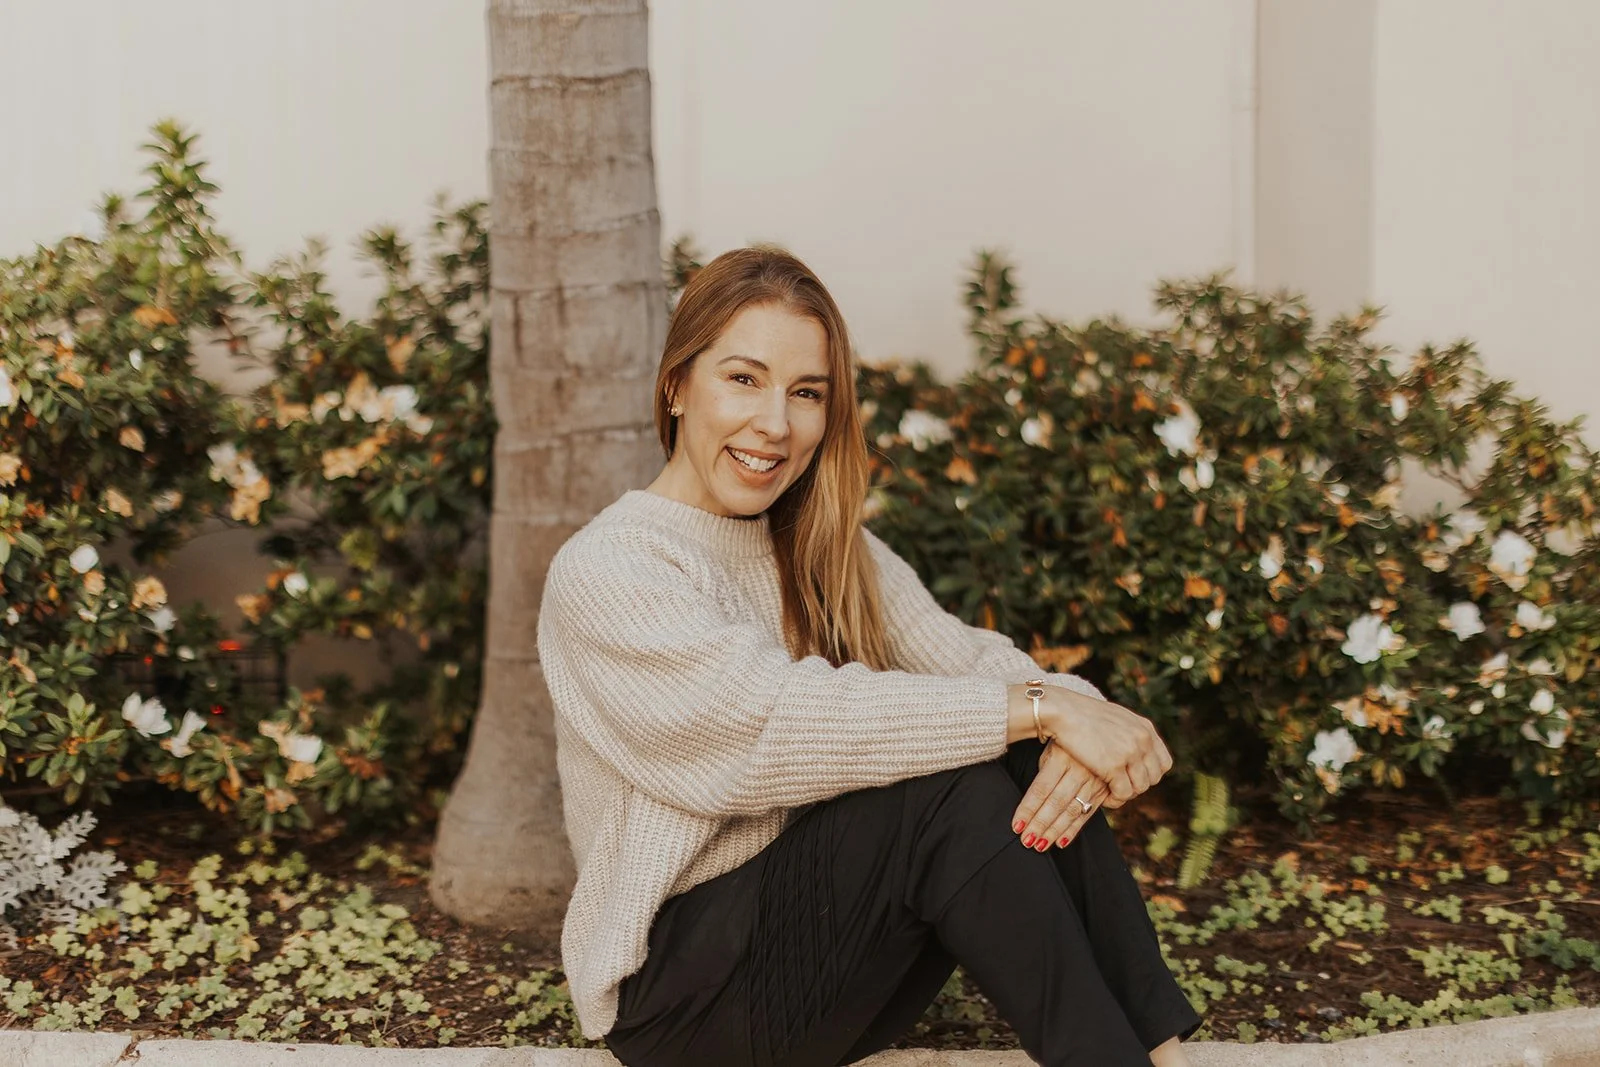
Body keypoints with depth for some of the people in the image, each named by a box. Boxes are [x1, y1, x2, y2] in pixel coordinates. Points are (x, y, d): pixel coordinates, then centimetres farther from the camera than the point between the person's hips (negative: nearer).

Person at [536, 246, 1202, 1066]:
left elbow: (972, 662, -4)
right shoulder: (603, 575, -13)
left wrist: (1076, 716, -27)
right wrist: (1041, 710, -29)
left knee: (1033, 764, -19)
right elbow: (784, 722, -26)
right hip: (679, 989, -6)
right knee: (953, 786, -28)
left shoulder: (828, 555, 11)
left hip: (825, 935, 6)